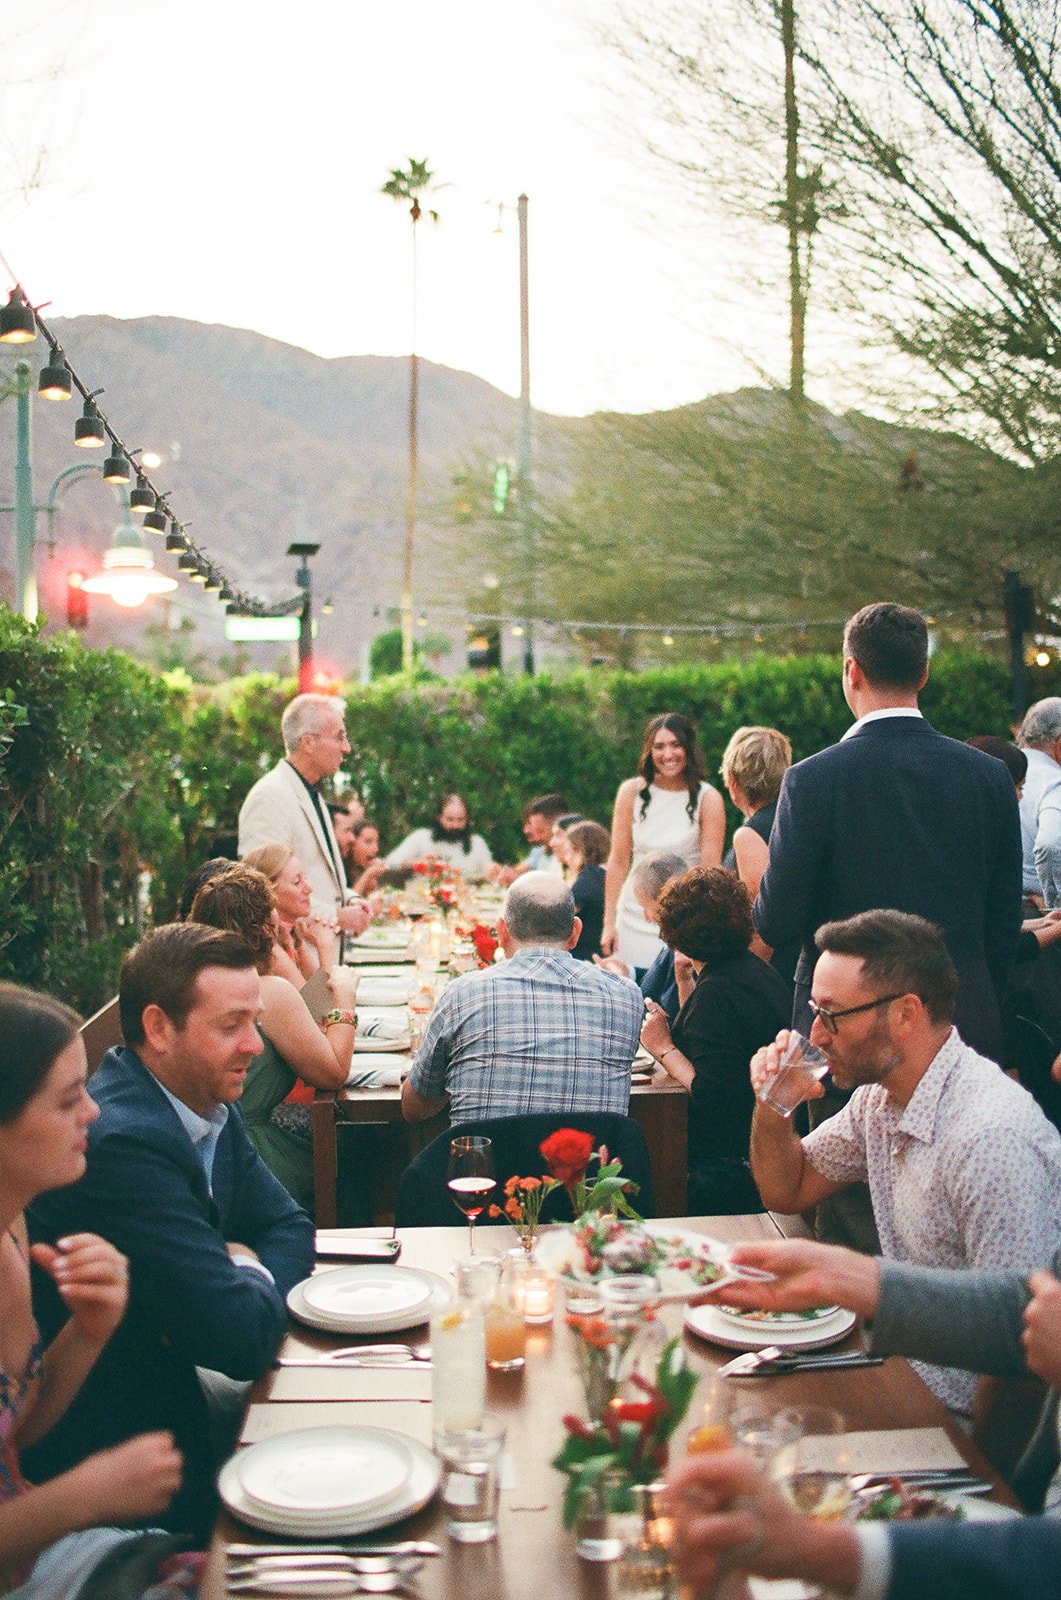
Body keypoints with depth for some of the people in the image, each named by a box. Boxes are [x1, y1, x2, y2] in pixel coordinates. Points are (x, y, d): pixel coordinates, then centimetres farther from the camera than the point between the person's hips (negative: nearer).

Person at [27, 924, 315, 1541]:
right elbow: (244, 1340, -29)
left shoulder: (210, 1104, 0)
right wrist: (256, 1279, -6)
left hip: (167, 1386, 8)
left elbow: (288, 1226, 9)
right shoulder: (123, 1142, -29)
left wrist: (239, 1286, -12)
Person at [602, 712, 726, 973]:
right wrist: (609, 923, 1)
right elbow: (618, 861, 4)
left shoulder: (707, 799, -5)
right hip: (633, 922, 2)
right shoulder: (631, 792, 2)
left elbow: (710, 872, -6)